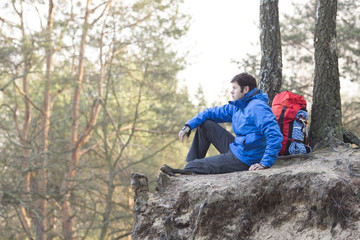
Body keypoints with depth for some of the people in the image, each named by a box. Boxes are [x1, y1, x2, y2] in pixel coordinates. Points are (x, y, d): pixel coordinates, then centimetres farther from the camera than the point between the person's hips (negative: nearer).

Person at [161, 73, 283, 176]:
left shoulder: (257, 108, -20)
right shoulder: (237, 106, 11)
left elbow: (275, 135, -29)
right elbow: (213, 112, 18)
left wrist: (265, 163, -33)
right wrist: (189, 126, 5)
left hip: (243, 160, -10)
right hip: (235, 149, 10)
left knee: (202, 165, -11)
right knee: (205, 124, 13)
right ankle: (191, 164, 10)